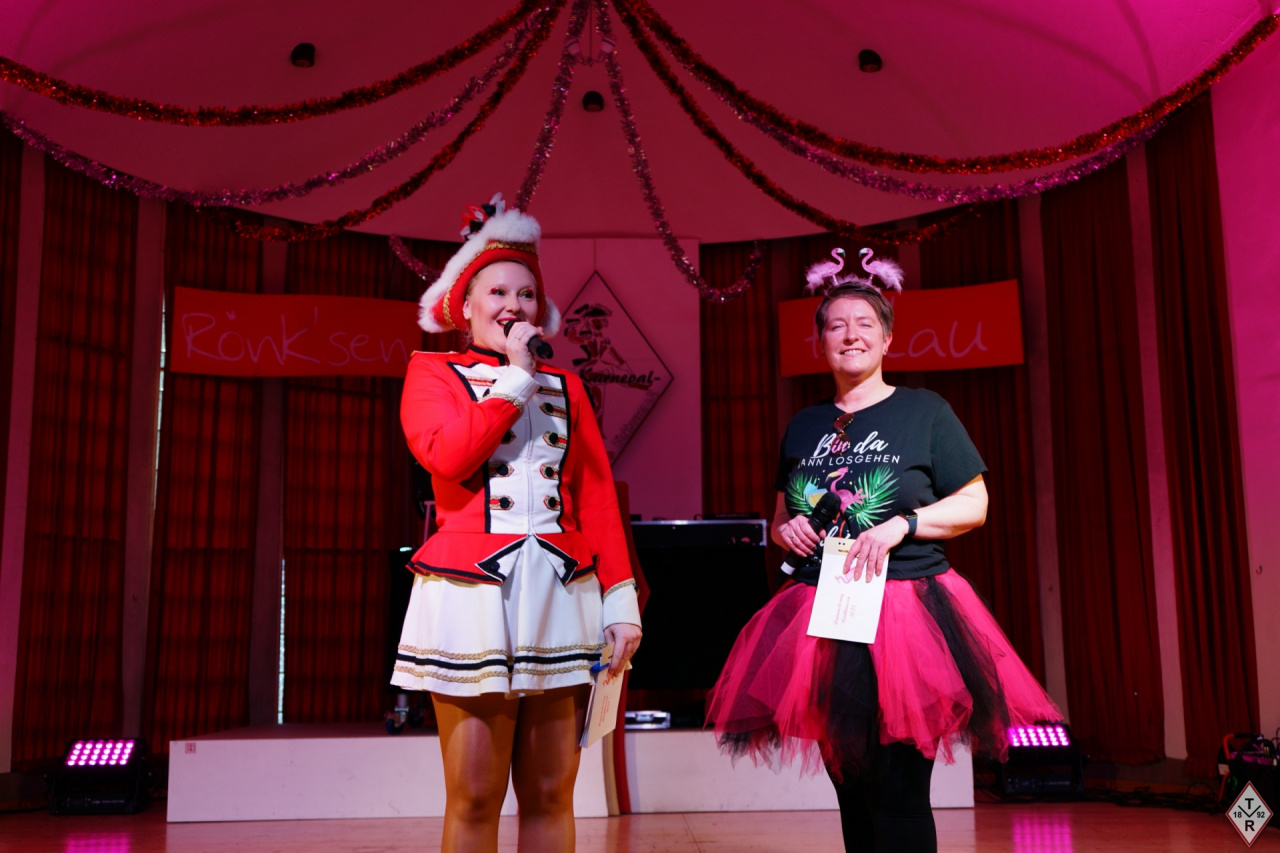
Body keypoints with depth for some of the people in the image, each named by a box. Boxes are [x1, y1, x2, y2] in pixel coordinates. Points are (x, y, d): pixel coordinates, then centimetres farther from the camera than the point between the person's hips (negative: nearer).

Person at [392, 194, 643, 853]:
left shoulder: (563, 386, 18)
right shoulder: (433, 371, 9)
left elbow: (599, 497, 11)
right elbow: (447, 457, -11)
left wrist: (620, 597, 2)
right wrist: (516, 376, -4)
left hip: (560, 594, 3)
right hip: (473, 590, -3)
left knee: (550, 795, 6)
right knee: (473, 799, -1)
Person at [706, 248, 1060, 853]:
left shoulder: (924, 412, 2)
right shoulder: (803, 427, 14)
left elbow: (974, 505, 0)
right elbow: (781, 518, 23)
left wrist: (902, 524, -14)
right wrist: (785, 529, 1)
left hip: (903, 612, -4)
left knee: (898, 793, -8)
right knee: (851, 791, 10)